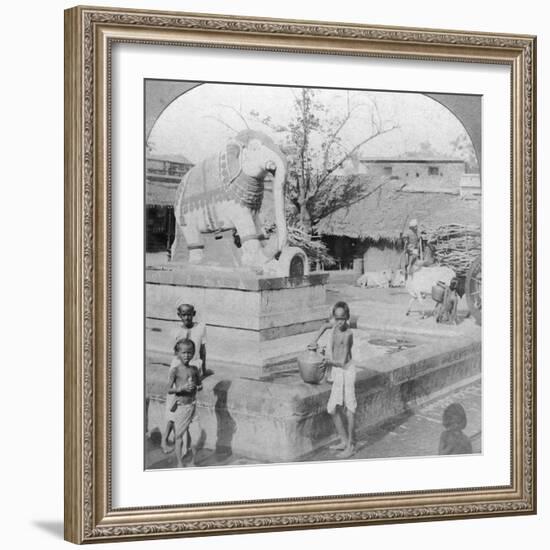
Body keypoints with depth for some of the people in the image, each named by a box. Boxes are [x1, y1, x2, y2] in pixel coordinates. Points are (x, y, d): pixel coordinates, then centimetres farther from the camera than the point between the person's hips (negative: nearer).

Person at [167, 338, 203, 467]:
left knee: (196, 436, 2)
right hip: (181, 407, -4)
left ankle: (193, 462, 18)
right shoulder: (175, 370, -8)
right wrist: (182, 388, -26)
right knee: (180, 436, 4)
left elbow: (199, 384, 19)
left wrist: (197, 387, -4)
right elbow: (169, 390, -11)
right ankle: (180, 463, 16)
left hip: (193, 405, 4)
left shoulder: (194, 369, 6)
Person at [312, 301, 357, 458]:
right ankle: (344, 441, 23)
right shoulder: (335, 323, -2)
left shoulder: (347, 334, -22)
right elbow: (325, 326, 25)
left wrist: (329, 361, -4)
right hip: (336, 373, 8)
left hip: (346, 371, -8)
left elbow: (343, 362, -20)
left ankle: (350, 445, 4)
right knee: (332, 409, 12)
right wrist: (315, 341, 16)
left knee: (349, 409, -2)